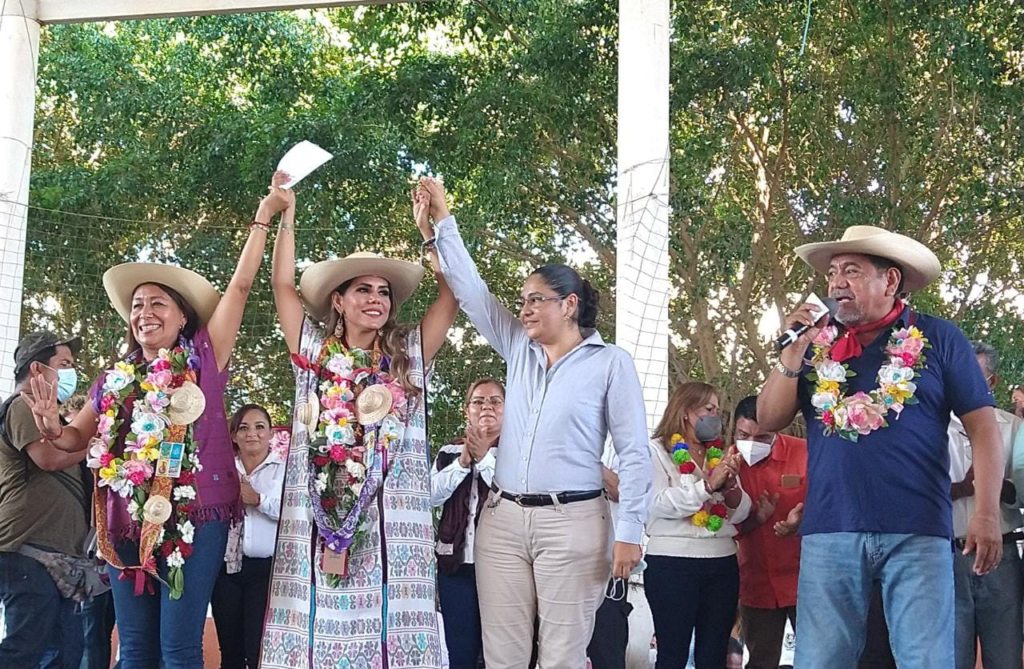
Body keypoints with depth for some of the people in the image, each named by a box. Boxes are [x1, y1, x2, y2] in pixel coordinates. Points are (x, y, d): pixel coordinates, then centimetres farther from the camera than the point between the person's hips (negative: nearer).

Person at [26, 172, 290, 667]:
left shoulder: (204, 358, 3)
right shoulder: (114, 380, 15)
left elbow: (240, 285, 0)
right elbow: (80, 438, 21)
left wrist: (265, 214, 0)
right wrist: (51, 429, -3)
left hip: (194, 519, -5)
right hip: (127, 523, 5)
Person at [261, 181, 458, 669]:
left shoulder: (409, 354, 12)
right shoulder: (315, 351, 12)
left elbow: (452, 293, 7)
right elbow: (283, 285, 7)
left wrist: (427, 229, 4)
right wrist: (285, 216, 6)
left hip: (391, 517, 0)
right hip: (319, 516, 0)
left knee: (385, 621, -2)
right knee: (319, 622, 0)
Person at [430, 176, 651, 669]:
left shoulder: (610, 363, -2)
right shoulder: (518, 349, 11)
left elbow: (634, 453, -4)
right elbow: (470, 289, 12)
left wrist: (629, 530, -10)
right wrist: (444, 222, 8)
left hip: (572, 522, -5)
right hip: (503, 518, 5)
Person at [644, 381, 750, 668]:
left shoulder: (719, 454, 15)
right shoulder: (656, 451, -1)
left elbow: (740, 514, 11)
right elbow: (657, 504, -15)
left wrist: (731, 485, -8)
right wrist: (709, 485, -20)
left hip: (722, 563, 5)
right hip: (672, 565, -5)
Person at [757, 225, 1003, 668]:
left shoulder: (938, 339, 5)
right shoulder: (816, 341, 13)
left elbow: (982, 427, 2)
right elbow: (769, 421, 10)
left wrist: (987, 515, -9)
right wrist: (792, 353, -4)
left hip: (917, 532, -2)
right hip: (830, 532, 2)